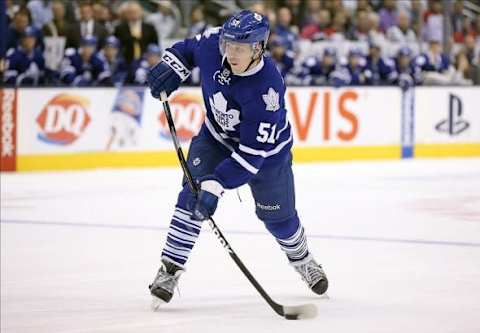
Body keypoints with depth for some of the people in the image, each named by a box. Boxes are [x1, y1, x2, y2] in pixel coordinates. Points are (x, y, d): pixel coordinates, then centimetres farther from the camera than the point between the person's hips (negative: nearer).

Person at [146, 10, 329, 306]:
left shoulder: (266, 89, -39)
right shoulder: (215, 43, -25)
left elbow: (252, 152, -38)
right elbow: (189, 48, 3)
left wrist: (216, 185, -43)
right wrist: (172, 68, -15)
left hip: (267, 149, -3)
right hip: (216, 137, 3)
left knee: (278, 216, 9)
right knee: (192, 196, -17)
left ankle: (303, 260, 41)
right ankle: (170, 268, -10)